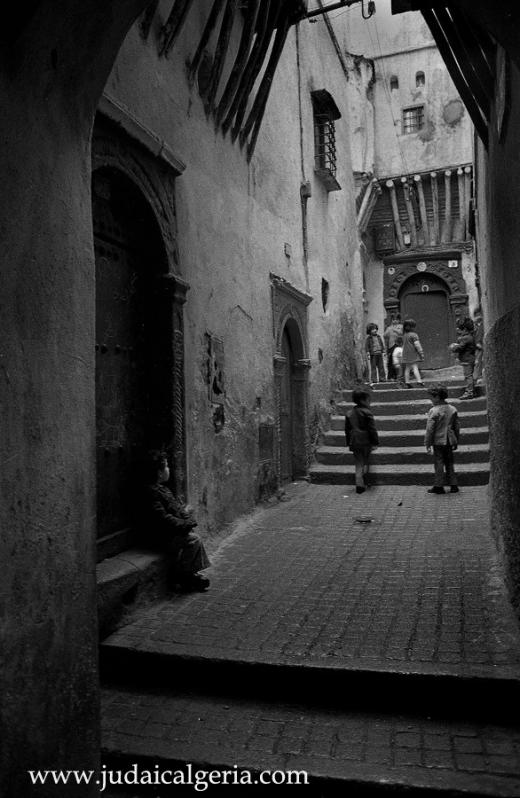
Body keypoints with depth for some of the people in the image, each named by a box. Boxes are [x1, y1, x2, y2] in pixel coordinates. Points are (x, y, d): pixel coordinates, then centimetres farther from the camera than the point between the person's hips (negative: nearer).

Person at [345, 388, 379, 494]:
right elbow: (372, 429, -12)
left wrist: (349, 443, 19)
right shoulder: (367, 413, -12)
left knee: (358, 465, 8)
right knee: (365, 463, 13)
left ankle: (359, 485, 1)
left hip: (354, 443, 4)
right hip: (366, 443, -4)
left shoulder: (349, 414, 6)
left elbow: (347, 430, 12)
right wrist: (375, 442, -6)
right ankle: (364, 484, 15)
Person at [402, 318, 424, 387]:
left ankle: (407, 383, 11)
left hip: (406, 354, 7)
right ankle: (419, 381, -16)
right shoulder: (413, 335, -11)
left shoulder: (404, 335, 11)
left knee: (407, 369, 9)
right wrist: (421, 353, -9)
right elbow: (417, 345, -14)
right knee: (415, 367, -10)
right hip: (413, 354, -7)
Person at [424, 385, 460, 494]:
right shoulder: (452, 409, 5)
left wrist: (427, 444, -8)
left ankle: (439, 486, 7)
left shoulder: (434, 411, -14)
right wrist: (456, 442, 20)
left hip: (438, 441, -6)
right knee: (449, 463, 14)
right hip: (449, 441, 6)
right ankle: (453, 485, 15)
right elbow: (457, 427, 11)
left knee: (439, 463, 2)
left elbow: (430, 429, -14)